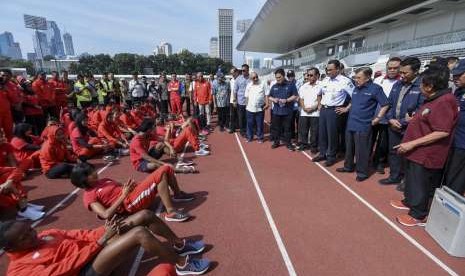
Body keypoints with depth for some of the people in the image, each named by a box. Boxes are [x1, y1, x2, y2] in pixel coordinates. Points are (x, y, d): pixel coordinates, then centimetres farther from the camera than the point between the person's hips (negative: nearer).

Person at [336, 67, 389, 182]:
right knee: (349, 148, 17)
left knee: (361, 151, 1)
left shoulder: (375, 88, -9)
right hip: (350, 124, 7)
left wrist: (377, 118, -11)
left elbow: (385, 105, -8)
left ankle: (362, 172, 15)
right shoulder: (356, 88, 11)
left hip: (363, 126, -7)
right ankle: (348, 166, 33)